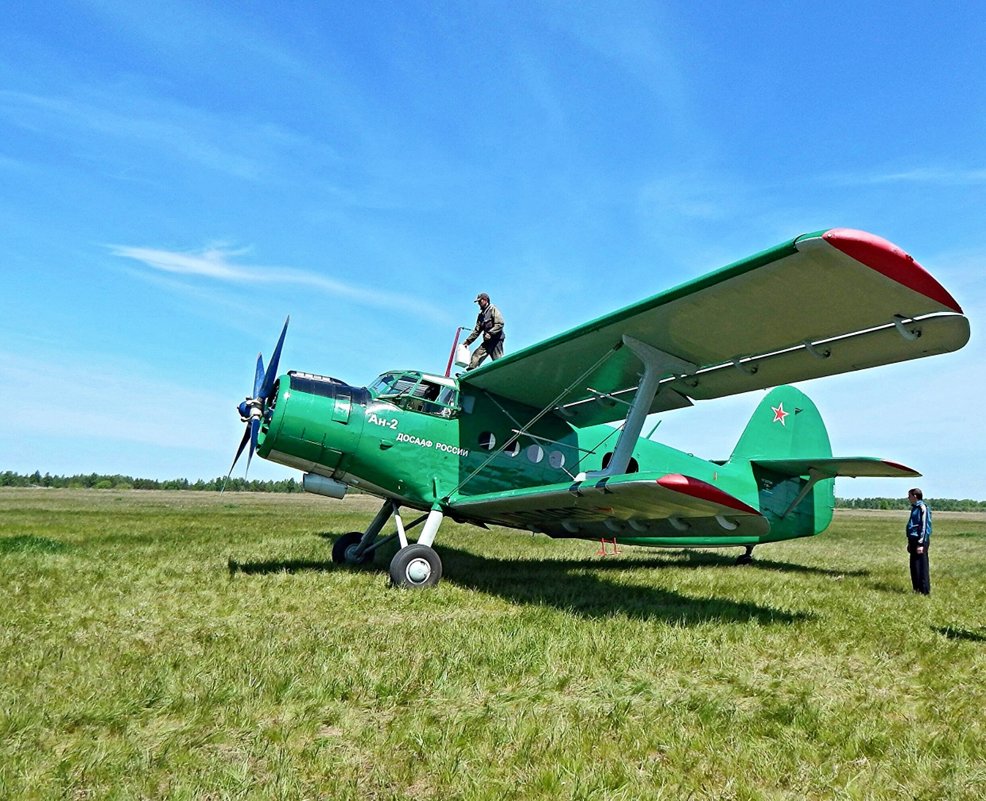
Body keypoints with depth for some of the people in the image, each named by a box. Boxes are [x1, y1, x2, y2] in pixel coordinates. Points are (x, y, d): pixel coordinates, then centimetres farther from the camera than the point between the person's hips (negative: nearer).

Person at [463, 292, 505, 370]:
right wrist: (468, 341, 14)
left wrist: (490, 333, -19)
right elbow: (477, 330, 21)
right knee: (476, 355, -4)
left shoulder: (493, 309, -1)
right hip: (487, 341, 8)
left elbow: (500, 324, -13)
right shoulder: (481, 315, 21)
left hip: (496, 339, -7)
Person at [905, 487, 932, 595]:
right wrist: (910, 543, 23)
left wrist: (921, 544, -21)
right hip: (914, 540, 10)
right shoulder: (914, 508, 16)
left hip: (920, 541, -10)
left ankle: (925, 591, 1)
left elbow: (924, 527, -17)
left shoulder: (922, 508, -13)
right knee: (914, 566, 13)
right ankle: (917, 589, 20)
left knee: (921, 567, -5)